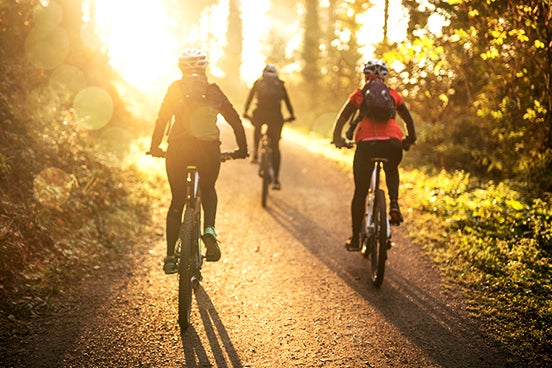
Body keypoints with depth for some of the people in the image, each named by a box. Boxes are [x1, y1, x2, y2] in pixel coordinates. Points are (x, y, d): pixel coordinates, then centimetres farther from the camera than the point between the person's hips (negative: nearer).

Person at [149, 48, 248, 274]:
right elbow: (235, 120, 11)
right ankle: (209, 230, -2)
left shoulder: (176, 88, 6)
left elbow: (162, 119, 2)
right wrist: (242, 149, 20)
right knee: (208, 191, 26)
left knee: (177, 200, 13)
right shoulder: (214, 91, 10)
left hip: (178, 150, -1)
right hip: (209, 151, 1)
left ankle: (170, 256, 9)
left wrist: (155, 147, 13)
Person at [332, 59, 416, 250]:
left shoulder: (359, 94, 15)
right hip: (392, 142, 1)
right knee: (391, 171, 35)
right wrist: (410, 139, 38)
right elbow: (409, 119, 24)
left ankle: (355, 239, 13)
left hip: (366, 143, -1)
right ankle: (394, 204, 8)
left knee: (360, 192, 10)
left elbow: (342, 119, 13)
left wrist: (337, 138, 27)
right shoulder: (394, 95, 19)